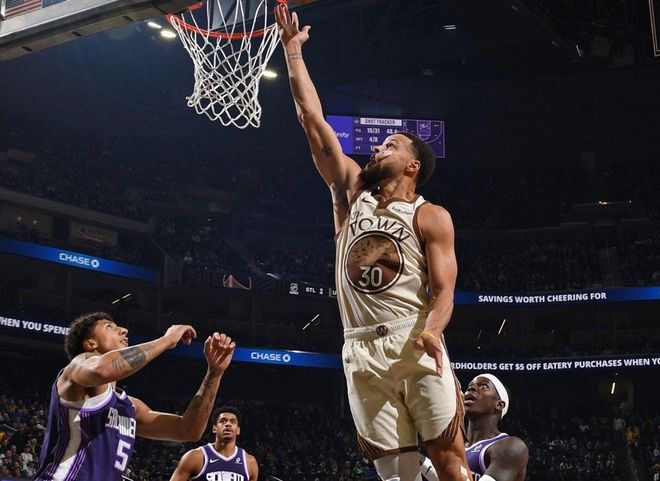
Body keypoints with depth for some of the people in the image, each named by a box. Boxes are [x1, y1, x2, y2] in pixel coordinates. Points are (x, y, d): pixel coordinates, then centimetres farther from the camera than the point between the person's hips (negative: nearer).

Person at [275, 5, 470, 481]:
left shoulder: (431, 217, 4)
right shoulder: (352, 193, 15)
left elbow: (443, 290, -6)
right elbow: (312, 119, 14)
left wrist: (432, 329, -28)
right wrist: (293, 48, 14)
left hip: (414, 343, -3)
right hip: (362, 350, 3)